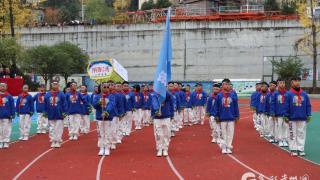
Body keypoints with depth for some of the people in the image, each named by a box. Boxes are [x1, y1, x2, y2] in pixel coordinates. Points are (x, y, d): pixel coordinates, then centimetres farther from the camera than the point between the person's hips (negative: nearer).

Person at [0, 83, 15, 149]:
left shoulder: (9, 96, -1)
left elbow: (12, 106, -1)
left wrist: (12, 114, -6)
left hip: (7, 116, -2)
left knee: (6, 129, 1)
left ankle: (6, 142, 9)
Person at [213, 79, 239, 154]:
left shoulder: (233, 95, -1)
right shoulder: (219, 95, -5)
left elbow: (236, 106, 2)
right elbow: (216, 106, -2)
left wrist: (237, 116, 2)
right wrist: (216, 116, -5)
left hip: (231, 118, 1)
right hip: (222, 118, -1)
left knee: (230, 133, 6)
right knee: (223, 133, 8)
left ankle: (229, 147, 16)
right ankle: (224, 148, 16)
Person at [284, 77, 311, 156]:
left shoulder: (304, 94, 1)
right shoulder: (289, 94, -7)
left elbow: (308, 105, 5)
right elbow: (286, 106, -5)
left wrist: (308, 115, 2)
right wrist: (286, 116, -6)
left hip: (302, 118, 2)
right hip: (292, 118, -2)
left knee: (301, 134, 7)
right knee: (293, 134, 6)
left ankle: (300, 149, 16)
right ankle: (293, 149, 14)